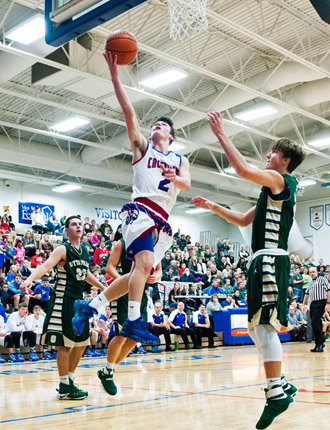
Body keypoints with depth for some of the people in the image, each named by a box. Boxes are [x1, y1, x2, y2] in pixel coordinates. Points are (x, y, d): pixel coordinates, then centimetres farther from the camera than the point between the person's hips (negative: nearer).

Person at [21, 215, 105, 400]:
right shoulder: (62, 249, -9)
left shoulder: (85, 251, 13)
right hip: (64, 300, -8)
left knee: (82, 342, 13)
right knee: (65, 343, -6)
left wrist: (104, 288, 34)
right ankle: (64, 387, 3)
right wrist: (30, 279, -42)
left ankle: (69, 380, 26)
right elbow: (46, 266, -24)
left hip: (79, 300, 8)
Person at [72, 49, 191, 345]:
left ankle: (89, 305, 12)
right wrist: (115, 75, -3)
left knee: (141, 272, 2)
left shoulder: (180, 160, 23)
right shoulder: (142, 147, 14)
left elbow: (187, 184, 4)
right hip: (141, 210, -5)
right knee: (145, 262, -26)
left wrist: (173, 177, -19)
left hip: (161, 221, 5)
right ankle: (134, 320, -27)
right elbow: (128, 110, 5)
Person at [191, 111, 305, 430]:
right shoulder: (274, 191, 25)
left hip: (271, 260, -10)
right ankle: (282, 386, 18)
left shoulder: (280, 180, -4)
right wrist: (213, 207, 24)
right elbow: (244, 220, 30)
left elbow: (242, 169, -20)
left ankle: (277, 395, -11)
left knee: (265, 325, -13)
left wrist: (220, 133, -11)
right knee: (256, 326, 13)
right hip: (263, 261, 10)